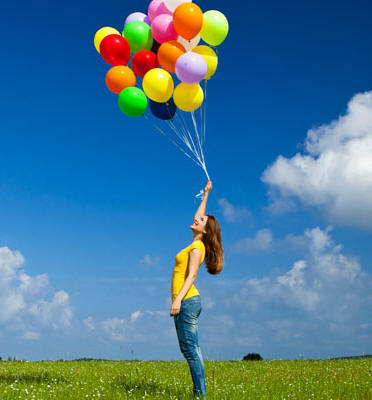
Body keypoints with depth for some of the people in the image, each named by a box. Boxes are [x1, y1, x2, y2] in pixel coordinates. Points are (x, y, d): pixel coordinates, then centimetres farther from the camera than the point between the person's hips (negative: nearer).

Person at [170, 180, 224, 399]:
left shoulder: (197, 247, -8)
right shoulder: (197, 244, 16)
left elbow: (191, 276, -19)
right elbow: (198, 215, 30)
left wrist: (178, 299, -28)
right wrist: (206, 194, 37)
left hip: (187, 301, -9)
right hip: (189, 301, 9)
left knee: (190, 349, -10)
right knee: (191, 349, 7)